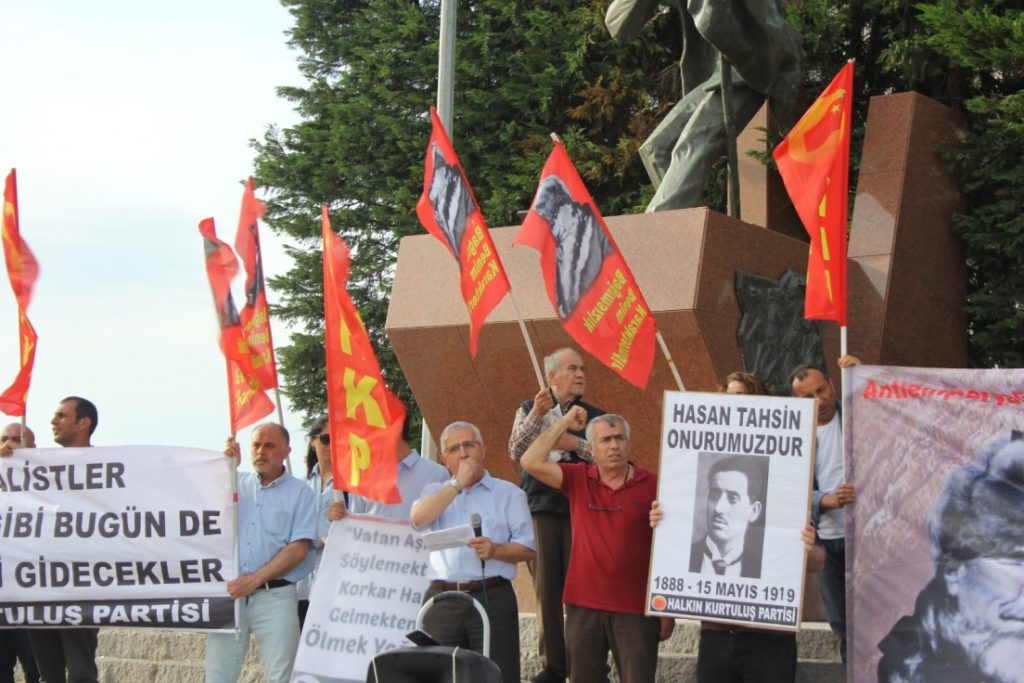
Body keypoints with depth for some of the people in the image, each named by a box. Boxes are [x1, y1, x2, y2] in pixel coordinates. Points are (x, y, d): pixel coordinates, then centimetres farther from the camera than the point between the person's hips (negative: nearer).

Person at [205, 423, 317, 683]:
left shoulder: (299, 493, 4)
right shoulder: (235, 482, 15)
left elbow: (298, 550, -4)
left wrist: (254, 580, -12)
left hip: (275, 595, -3)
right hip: (230, 592, 3)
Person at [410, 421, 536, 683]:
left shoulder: (508, 493, 10)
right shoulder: (435, 492, 18)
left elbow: (528, 548, 3)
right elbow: (418, 518, -5)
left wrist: (496, 550, -17)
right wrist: (457, 484, -4)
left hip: (492, 598, -2)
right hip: (442, 600, 2)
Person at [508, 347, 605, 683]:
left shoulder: (595, 416, 10)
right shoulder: (529, 409, 12)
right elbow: (516, 452, -2)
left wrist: (577, 444, -14)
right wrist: (536, 415, -15)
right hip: (541, 508, 1)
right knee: (546, 588, 1)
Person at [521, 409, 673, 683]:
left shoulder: (652, 485, -4)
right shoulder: (578, 479, 3)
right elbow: (531, 461, -7)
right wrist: (565, 422, -1)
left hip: (637, 609, -2)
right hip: (583, 606, 2)